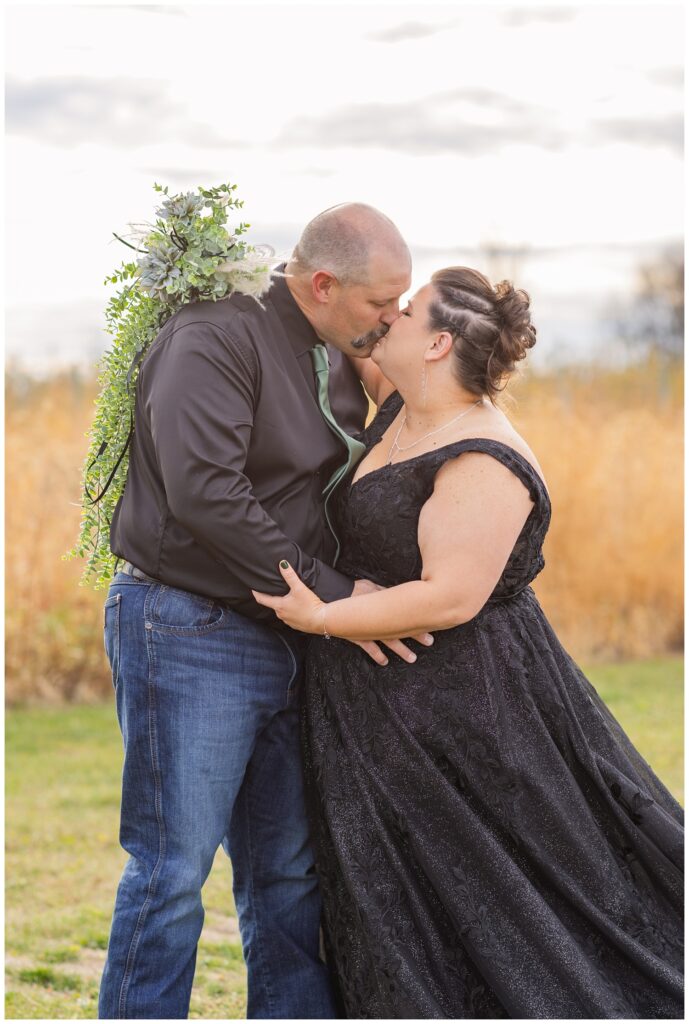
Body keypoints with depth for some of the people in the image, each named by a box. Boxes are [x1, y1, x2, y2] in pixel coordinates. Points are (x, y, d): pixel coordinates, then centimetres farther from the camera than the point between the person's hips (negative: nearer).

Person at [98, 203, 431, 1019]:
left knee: (289, 874, 12)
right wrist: (330, 594, -20)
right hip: (187, 635, -8)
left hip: (283, 642, 9)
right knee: (173, 866, -5)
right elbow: (205, 492, -25)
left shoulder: (338, 364, 13)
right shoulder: (215, 339, -14)